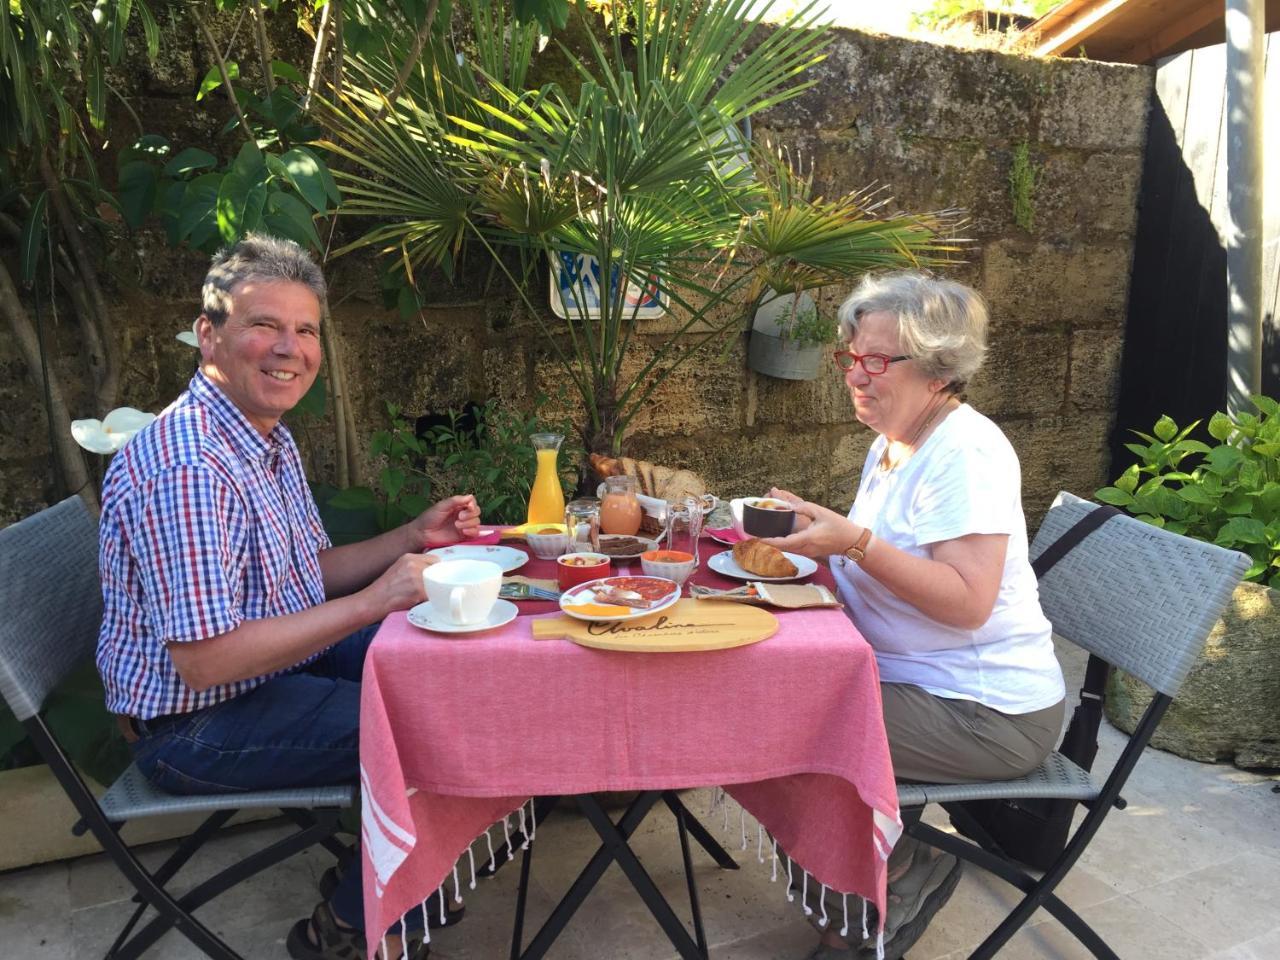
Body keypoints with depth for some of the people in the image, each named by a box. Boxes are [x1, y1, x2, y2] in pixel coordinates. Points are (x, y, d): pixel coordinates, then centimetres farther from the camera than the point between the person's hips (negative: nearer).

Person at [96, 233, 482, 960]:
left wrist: (416, 536, -3)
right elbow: (204, 662, -30)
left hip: (278, 663, 10)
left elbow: (309, 573, 11)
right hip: (197, 725, -10)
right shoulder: (186, 469, -28)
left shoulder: (270, 438, 4)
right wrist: (372, 602, -28)